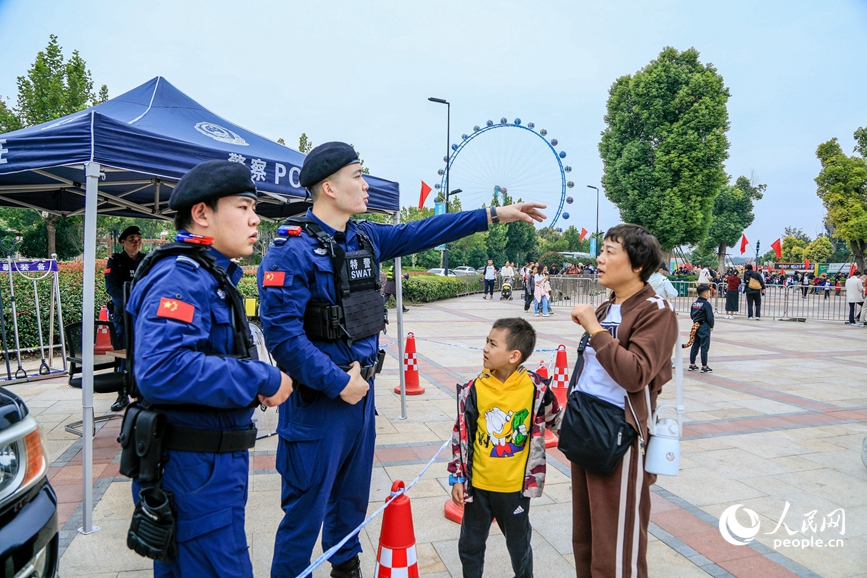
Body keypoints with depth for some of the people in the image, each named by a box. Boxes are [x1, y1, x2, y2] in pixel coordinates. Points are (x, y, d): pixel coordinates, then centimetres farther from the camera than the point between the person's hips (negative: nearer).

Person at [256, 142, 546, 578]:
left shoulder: (366, 238, 7)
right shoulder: (292, 249, -17)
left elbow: (423, 233, 12)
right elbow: (282, 333, -22)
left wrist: (494, 214, 12)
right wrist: (339, 382, -18)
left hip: (360, 390, 8)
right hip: (318, 399, -8)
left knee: (353, 496, 23)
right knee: (306, 509, 6)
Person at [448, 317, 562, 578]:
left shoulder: (535, 387, -14)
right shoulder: (474, 389, -12)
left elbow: (556, 420, 4)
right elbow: (461, 436, -4)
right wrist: (458, 478, -2)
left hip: (516, 486, 0)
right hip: (478, 483, 1)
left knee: (519, 545, 20)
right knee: (470, 545, 15)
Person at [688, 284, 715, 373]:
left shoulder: (694, 303, 7)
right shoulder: (706, 304, -15)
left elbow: (691, 315, 11)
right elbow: (710, 317, -17)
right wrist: (711, 326, -2)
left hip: (696, 326, 7)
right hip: (704, 327, -7)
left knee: (695, 346, 14)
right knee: (704, 347, -1)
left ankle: (692, 364, 19)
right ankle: (704, 367, 3)